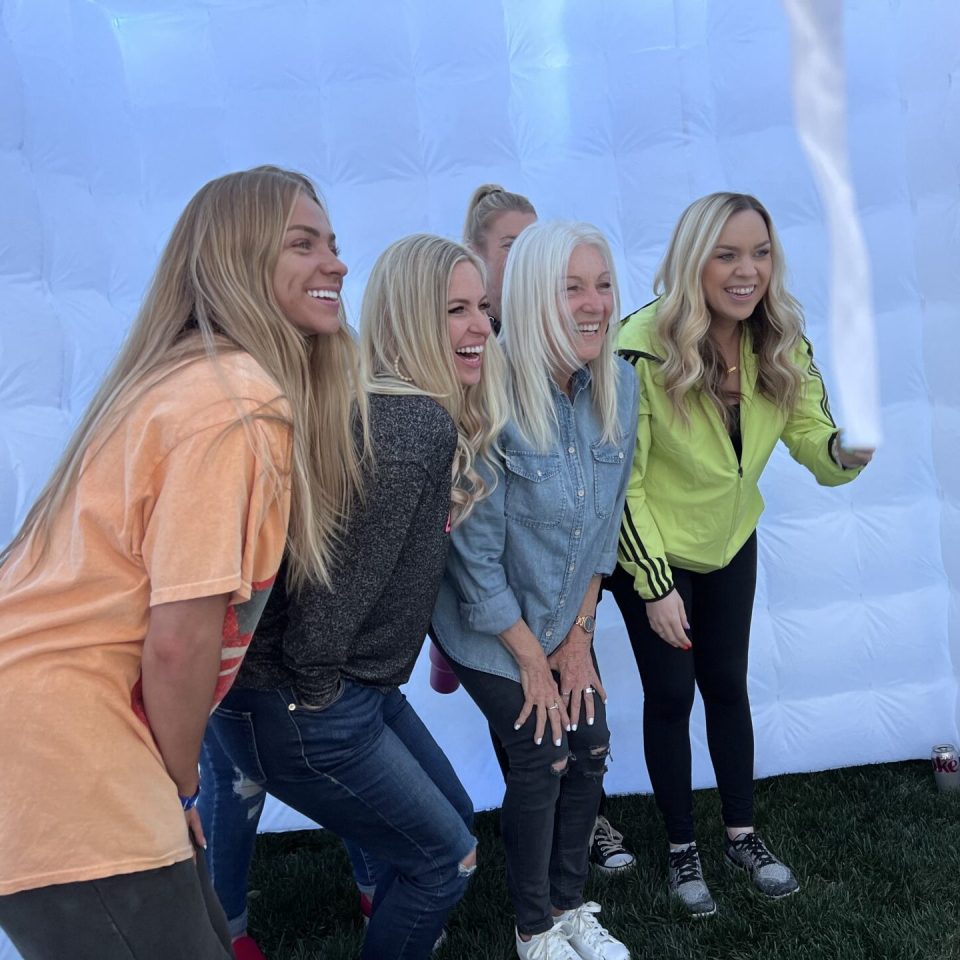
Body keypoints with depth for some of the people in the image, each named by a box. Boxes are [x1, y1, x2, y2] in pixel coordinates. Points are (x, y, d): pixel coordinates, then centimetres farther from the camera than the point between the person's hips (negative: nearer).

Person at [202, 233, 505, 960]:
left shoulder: (438, 418, 7)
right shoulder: (414, 425, -23)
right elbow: (349, 569, -26)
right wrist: (308, 689, -16)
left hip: (357, 686, 9)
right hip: (300, 707, -9)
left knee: (454, 816, 23)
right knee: (444, 858, 6)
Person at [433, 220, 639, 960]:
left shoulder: (620, 385, -10)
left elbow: (605, 520, 0)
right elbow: (476, 552, -21)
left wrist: (579, 634, 0)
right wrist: (532, 659, -12)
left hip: (566, 620, 5)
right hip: (489, 624, -5)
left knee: (590, 753, 7)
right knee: (541, 762, -2)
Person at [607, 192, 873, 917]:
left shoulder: (782, 342, -12)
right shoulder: (644, 345, -28)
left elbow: (818, 447, -12)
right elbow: (622, 480, -22)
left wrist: (852, 444, -37)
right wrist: (655, 585, -20)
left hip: (730, 542, 5)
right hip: (652, 552, -4)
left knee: (727, 685, 15)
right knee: (671, 694, 6)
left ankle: (743, 835, 32)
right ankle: (682, 848, 26)